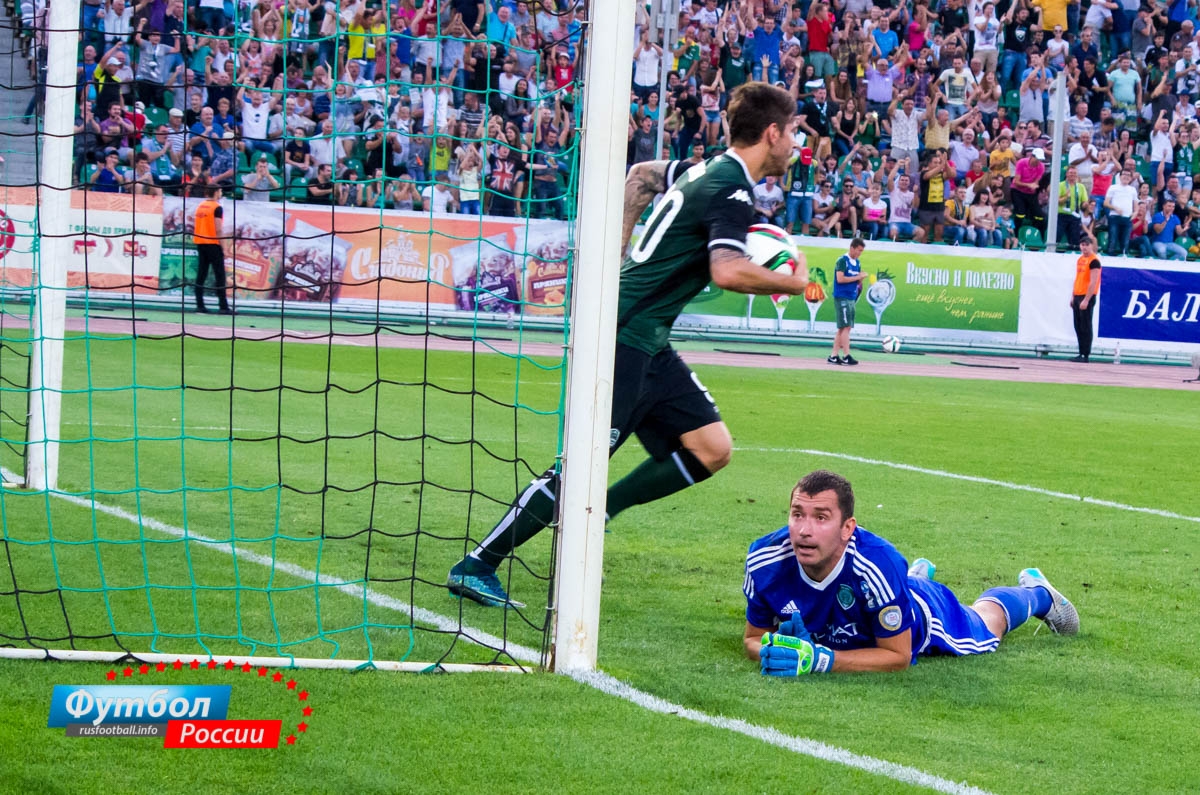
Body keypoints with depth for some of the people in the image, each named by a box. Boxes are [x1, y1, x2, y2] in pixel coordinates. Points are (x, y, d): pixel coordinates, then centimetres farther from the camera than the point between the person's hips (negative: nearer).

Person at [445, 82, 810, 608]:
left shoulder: (706, 171, 12)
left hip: (649, 347, 10)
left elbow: (641, 174, 29)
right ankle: (476, 567, -3)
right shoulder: (732, 191, -17)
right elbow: (728, 271, -32)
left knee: (711, 450, 4)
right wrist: (791, 284, -16)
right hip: (624, 341, -10)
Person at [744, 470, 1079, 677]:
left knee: (986, 625, 31)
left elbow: (898, 656, -36)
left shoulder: (878, 564, -48)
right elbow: (753, 637, -21)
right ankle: (918, 574, 71)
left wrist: (818, 660, -48)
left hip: (925, 621, -3)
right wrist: (773, 651, -46)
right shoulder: (765, 560, -39)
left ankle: (1036, 592, 62)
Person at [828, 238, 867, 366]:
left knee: (844, 328, 8)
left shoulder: (857, 263, 15)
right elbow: (840, 279, -18)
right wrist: (858, 277, -14)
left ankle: (833, 356, 11)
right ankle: (846, 357, -14)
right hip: (842, 298, -8)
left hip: (852, 298, 8)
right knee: (845, 327, -11)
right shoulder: (842, 260, -9)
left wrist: (862, 279, -5)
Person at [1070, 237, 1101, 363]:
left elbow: (1093, 282, -17)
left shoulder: (1094, 261, -11)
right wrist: (1073, 297, 17)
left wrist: (1086, 300, -20)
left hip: (1087, 297, -8)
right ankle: (1081, 353, 14)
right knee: (1078, 327, 9)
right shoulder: (1080, 259, 15)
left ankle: (1085, 355, -5)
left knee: (1085, 327, -6)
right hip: (1077, 296, 8)